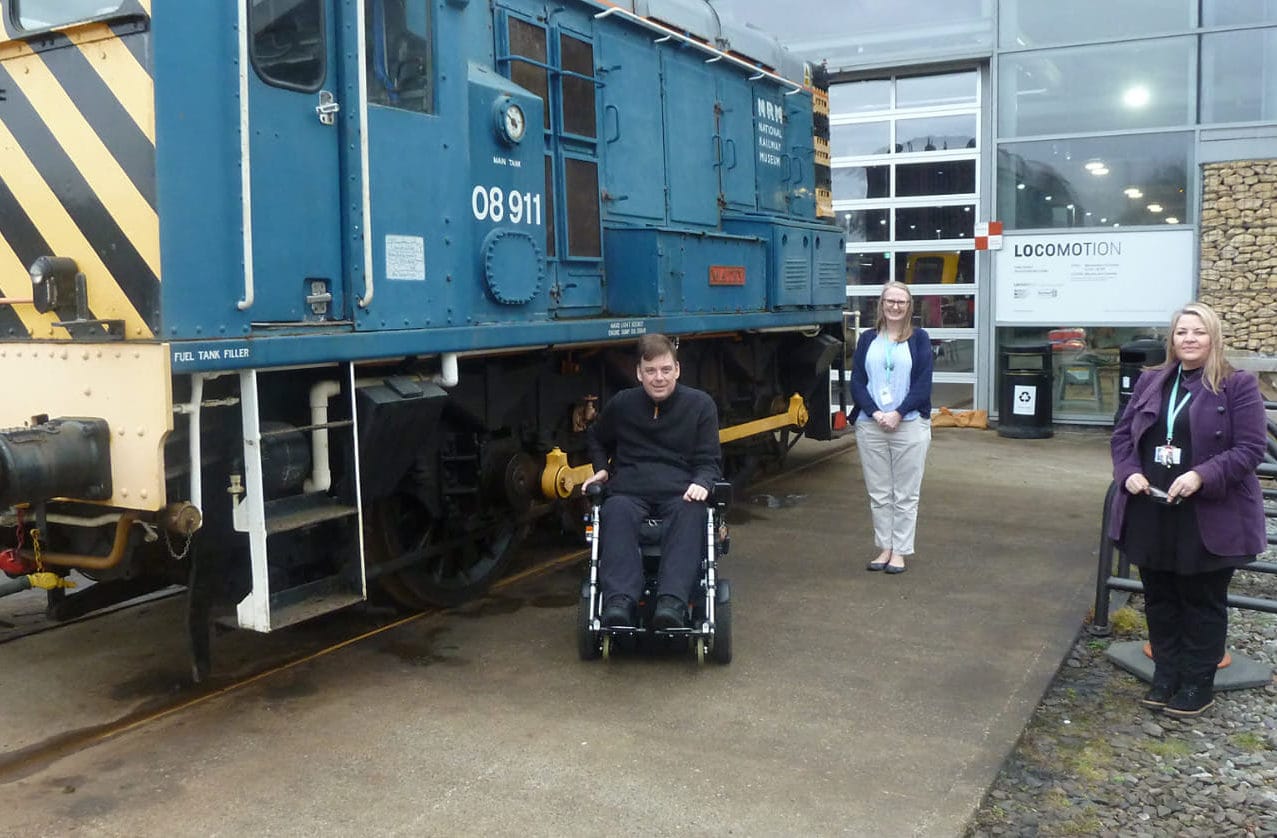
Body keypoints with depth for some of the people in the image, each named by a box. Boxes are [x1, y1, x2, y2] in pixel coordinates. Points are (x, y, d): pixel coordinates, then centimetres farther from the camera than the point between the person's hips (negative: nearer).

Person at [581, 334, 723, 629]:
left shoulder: (700, 404, 9)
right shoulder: (621, 404, 13)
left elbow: (709, 461, 8)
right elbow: (597, 439, 33)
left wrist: (701, 483, -15)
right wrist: (601, 468, 13)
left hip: (680, 493, -1)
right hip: (629, 491, 1)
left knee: (690, 515, -37)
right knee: (616, 513, -36)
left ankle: (672, 602, -52)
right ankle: (620, 601, -51)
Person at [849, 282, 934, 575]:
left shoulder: (919, 339, 4)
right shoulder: (867, 339, 10)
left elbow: (923, 384, -4)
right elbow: (857, 382, 3)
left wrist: (897, 414, -14)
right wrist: (875, 413, -12)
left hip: (910, 425, -2)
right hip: (870, 426, 2)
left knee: (906, 494, 3)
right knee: (878, 493, 7)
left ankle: (900, 551, 11)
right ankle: (885, 547, 19)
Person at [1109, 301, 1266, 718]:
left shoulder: (1238, 385, -6)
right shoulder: (1150, 382, 9)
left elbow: (1250, 448, -11)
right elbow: (1123, 434, 11)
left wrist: (1202, 476, -23)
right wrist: (1129, 472, -7)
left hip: (1209, 517, -4)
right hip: (1151, 513, 5)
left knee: (1203, 603, 9)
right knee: (1159, 599, 14)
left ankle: (1198, 684, 23)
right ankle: (1165, 675, 29)